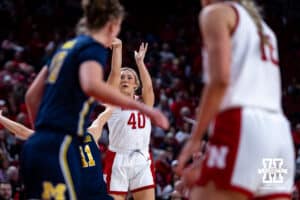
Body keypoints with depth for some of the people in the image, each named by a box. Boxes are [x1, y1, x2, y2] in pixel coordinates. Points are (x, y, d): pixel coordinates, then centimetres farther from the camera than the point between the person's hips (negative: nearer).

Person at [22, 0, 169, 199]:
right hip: (58, 147, -9)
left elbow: (32, 95, 22)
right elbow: (92, 85, -27)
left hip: (37, 146, 9)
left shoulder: (67, 47, 20)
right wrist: (141, 107, -25)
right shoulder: (94, 48, -4)